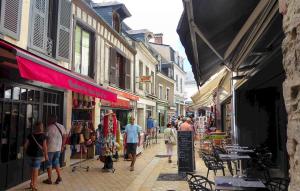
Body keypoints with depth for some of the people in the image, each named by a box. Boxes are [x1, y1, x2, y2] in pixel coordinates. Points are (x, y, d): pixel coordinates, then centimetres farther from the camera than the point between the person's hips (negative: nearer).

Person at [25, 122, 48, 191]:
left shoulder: (30, 135, 0)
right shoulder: (43, 135, -10)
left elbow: (25, 145, 0)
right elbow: (44, 146, -8)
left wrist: (27, 151, 16)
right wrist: (46, 155, 1)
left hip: (30, 154, 4)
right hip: (38, 154, -4)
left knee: (33, 169, 20)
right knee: (35, 170, 6)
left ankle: (32, 183, 28)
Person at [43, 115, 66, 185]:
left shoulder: (49, 128, -15)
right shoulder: (61, 127, 4)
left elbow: (45, 138, -12)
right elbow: (65, 136, 10)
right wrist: (62, 146, 18)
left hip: (50, 148, -5)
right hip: (58, 148, 5)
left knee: (49, 163, 8)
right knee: (56, 162, 19)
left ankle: (49, 179, 16)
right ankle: (59, 177, 13)